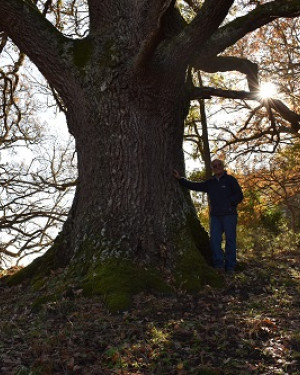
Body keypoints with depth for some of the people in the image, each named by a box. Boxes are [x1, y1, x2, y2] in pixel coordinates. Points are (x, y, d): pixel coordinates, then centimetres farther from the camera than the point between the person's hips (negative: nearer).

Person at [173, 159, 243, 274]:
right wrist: (180, 179, 14)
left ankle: (230, 267, 2)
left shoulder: (230, 180, 4)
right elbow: (194, 186, 20)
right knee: (214, 240, -6)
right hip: (215, 216, 4)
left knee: (230, 240, -2)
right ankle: (219, 266, -4)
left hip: (229, 215, -4)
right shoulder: (210, 183, 17)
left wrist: (228, 203, -13)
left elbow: (239, 195, 0)